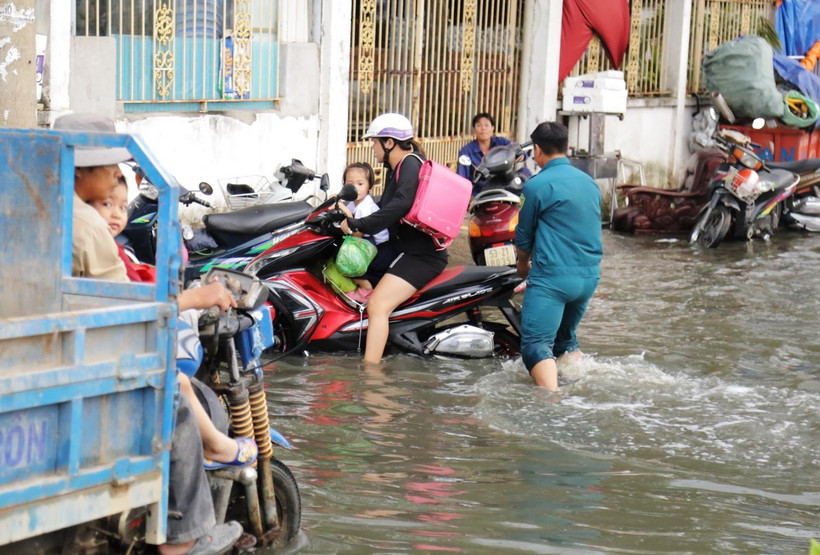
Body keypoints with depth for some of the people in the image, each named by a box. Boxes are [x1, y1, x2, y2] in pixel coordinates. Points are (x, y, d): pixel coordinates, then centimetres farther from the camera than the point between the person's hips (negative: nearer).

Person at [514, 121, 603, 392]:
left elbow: (524, 236, 1)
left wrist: (523, 265, 23)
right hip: (589, 276, 7)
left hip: (552, 277, -7)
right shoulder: (590, 183, 13)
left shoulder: (537, 185, -9)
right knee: (566, 339, 25)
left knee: (536, 345, -13)